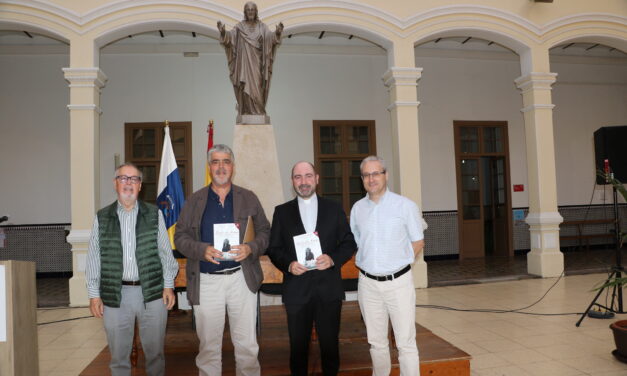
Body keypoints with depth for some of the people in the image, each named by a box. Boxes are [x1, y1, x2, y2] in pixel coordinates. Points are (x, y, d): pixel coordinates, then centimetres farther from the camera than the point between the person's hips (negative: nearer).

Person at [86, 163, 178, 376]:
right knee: (119, 356, 12)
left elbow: (165, 252, 5)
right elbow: (93, 259, 6)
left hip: (152, 292, 0)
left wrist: (168, 285, 0)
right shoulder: (102, 218, 5)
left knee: (155, 352, 10)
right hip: (115, 295, 1)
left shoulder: (154, 215, 4)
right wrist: (94, 295, 2)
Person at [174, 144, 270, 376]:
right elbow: (180, 237, 4)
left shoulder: (249, 198, 8)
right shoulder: (194, 201, 8)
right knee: (208, 344, 10)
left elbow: (265, 232, 7)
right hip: (206, 281, 0)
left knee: (247, 344, 7)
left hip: (242, 278, 0)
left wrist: (251, 248, -14)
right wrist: (202, 250, -15)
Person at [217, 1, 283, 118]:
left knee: (257, 89, -4)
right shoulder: (240, 26, 7)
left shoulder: (262, 26, 7)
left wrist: (277, 33, -30)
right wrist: (223, 32, -29)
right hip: (244, 63, 0)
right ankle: (246, 113, -3)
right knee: (246, 88, -5)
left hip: (257, 63, 0)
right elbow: (231, 35, -7)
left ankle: (258, 113, 0)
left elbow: (270, 36, -9)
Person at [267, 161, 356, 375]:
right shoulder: (282, 212, 5)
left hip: (329, 288, 0)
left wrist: (333, 259, -13)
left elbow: (349, 242, 5)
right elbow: (273, 248, 5)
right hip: (297, 289, 0)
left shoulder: (334, 208, 6)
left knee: (330, 344, 11)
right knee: (298, 346, 11)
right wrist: (288, 265, -14)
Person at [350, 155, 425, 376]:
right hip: (368, 283, 3)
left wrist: (398, 266, 0)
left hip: (399, 281, -3)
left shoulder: (405, 205, -4)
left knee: (406, 342, 0)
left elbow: (418, 243, 3)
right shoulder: (357, 209, 5)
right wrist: (368, 266, 6)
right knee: (376, 342, 14)